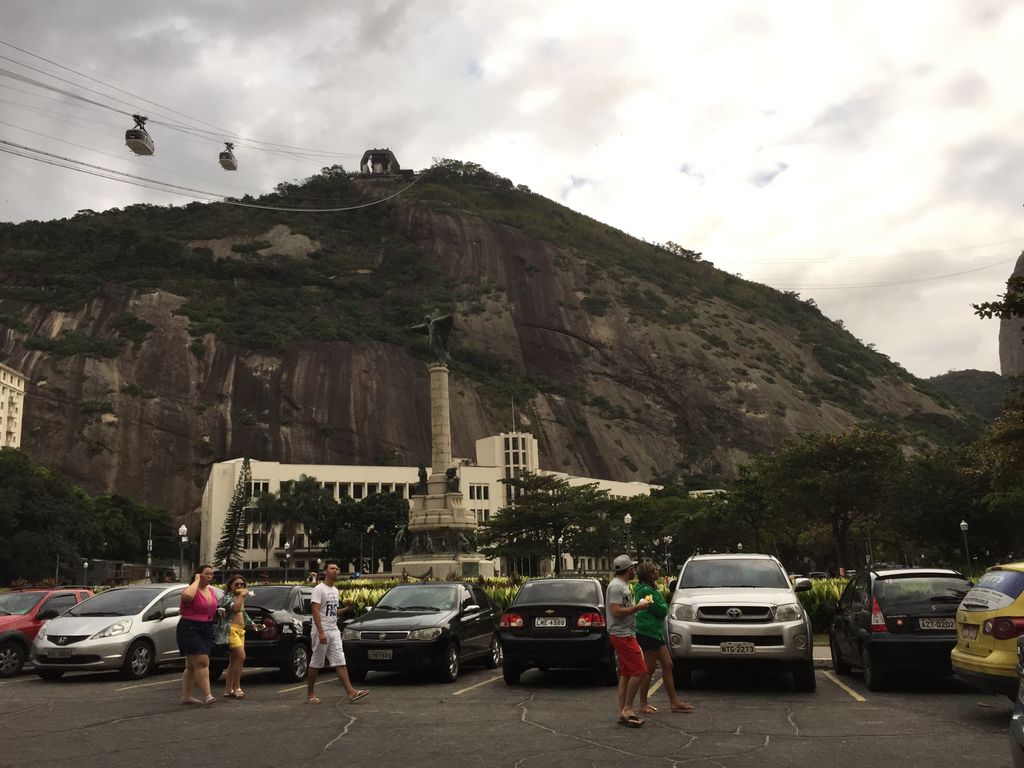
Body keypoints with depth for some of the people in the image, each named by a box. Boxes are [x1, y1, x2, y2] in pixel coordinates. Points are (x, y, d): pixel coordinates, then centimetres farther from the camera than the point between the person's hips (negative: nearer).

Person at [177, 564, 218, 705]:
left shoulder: (211, 592, 13)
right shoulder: (192, 589, -13)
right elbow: (187, 595, -39)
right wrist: (196, 581, -24)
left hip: (206, 630, 9)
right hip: (190, 629, -9)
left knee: (191, 665, 13)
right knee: (202, 662, -16)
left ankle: (186, 696, 18)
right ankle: (207, 695, -17)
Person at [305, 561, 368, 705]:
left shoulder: (335, 590, 17)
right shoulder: (319, 589, -9)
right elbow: (315, 610, -17)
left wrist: (347, 608, 5)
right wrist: (321, 632, -25)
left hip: (334, 631, 7)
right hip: (321, 632, -7)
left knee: (340, 663, 0)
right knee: (316, 664, 2)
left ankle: (351, 692, -6)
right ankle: (310, 694, 14)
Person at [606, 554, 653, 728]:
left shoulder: (624, 585, 17)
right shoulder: (616, 586, -15)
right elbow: (616, 611, -22)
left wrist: (638, 606, 12)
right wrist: (638, 607, -17)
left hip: (626, 634, 11)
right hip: (621, 634, -11)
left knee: (625, 673, 11)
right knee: (639, 671, -12)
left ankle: (623, 712, 14)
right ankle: (627, 709, -6)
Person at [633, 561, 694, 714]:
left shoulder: (648, 589, 13)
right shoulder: (646, 591, -19)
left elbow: (663, 610, 17)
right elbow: (662, 610, -18)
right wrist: (664, 605, 0)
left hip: (655, 632, 10)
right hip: (648, 632, -10)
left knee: (668, 665, 12)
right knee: (649, 670, -1)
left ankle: (674, 702, 18)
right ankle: (643, 704, 10)